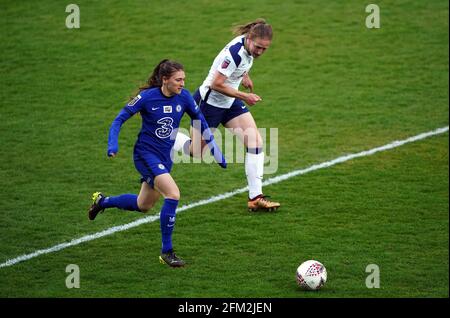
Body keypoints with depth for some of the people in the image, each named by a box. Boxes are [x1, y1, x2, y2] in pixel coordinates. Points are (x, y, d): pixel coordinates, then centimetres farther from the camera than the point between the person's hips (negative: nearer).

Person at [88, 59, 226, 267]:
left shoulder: (184, 97, -5)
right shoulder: (148, 97, -17)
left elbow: (201, 123, 10)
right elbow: (120, 119, -8)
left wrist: (217, 154, 12)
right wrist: (112, 144, -23)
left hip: (165, 156, 7)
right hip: (146, 154, -7)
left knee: (143, 206, 19)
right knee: (173, 194, -24)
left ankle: (102, 201, 45)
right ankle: (166, 252, -13)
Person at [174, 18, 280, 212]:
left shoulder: (249, 45, -7)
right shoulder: (234, 53, -32)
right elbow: (216, 84, -28)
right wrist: (244, 96, -24)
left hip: (230, 103, 8)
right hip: (209, 102, -8)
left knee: (256, 142, -8)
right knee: (195, 153, 8)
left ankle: (255, 198, -6)